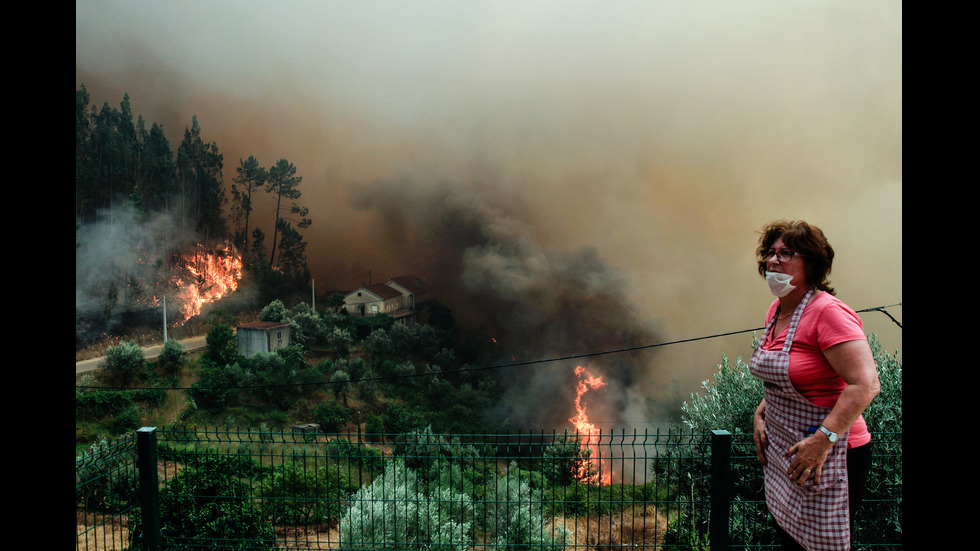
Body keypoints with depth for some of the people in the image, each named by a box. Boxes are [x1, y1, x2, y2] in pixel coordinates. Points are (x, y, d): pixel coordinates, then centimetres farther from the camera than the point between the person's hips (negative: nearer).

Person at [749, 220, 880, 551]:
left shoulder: (829, 312, -20)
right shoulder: (776, 311, 8)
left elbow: (865, 384, -27)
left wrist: (823, 439, -27)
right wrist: (760, 414, 9)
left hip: (827, 459, -8)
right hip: (781, 450, 9)